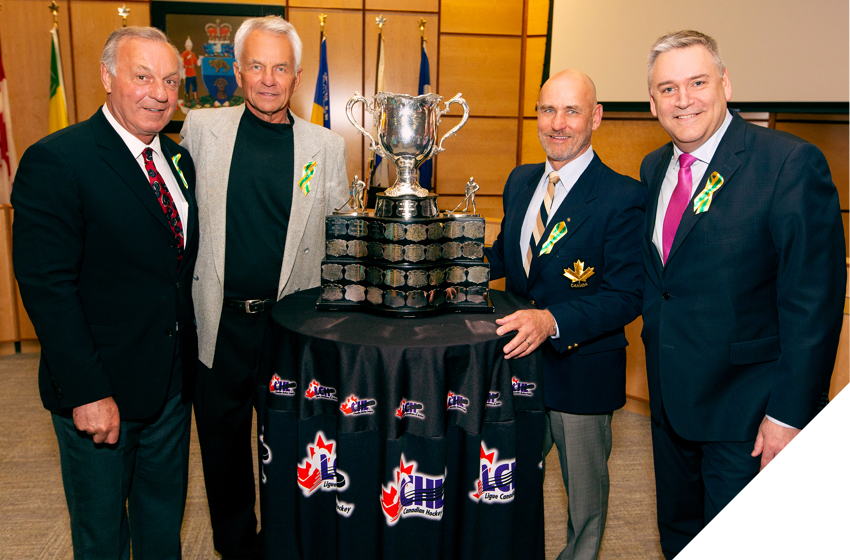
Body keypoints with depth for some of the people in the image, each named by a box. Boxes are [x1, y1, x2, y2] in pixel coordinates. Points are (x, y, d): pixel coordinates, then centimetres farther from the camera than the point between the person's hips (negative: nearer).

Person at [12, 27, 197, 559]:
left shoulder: (178, 160, 7)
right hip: (100, 391, -6)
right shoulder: (56, 161, -16)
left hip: (173, 382, 6)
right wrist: (86, 393, -21)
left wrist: (189, 350, 6)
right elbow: (46, 286, -19)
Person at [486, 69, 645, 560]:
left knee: (586, 493, 18)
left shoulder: (623, 197, -16)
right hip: (516, 358, 5)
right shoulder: (521, 181, 4)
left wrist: (552, 321, -36)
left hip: (582, 370, -5)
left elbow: (626, 296, -21)